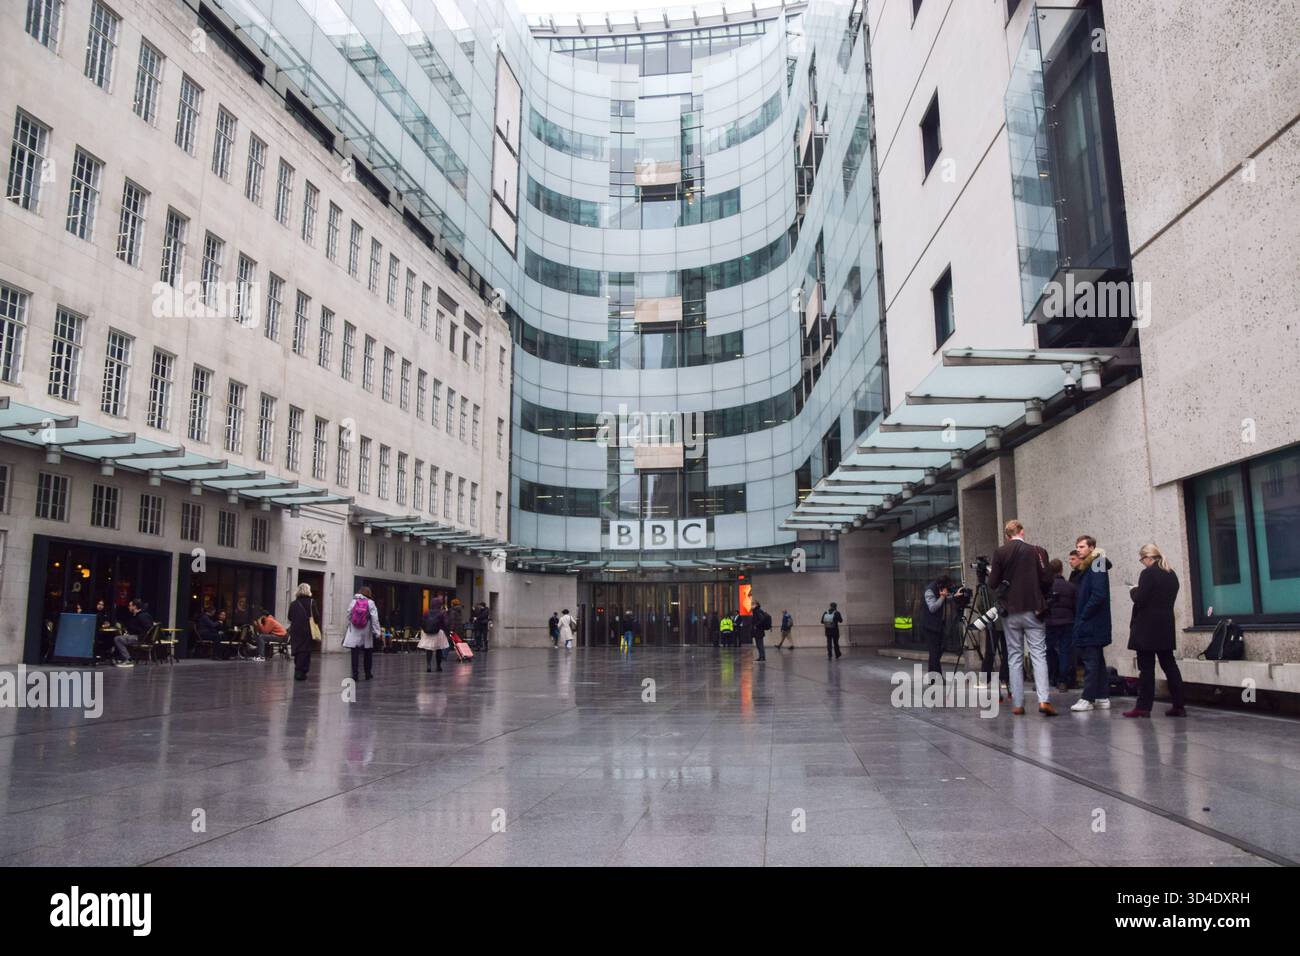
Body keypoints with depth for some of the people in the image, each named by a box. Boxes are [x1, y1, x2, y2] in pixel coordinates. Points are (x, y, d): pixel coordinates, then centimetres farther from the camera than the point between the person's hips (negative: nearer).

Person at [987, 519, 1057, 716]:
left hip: (1010, 611, 1)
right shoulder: (1037, 551, -3)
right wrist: (1040, 597, 14)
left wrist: (991, 572, 17)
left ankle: (1017, 704, 7)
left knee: (1014, 657, 7)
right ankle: (1044, 699, -13)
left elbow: (993, 584, -4)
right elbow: (1047, 580, -5)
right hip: (1033, 610, -1)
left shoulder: (1000, 553, -3)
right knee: (1039, 654, 1)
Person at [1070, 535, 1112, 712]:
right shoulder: (1085, 568, 16)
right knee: (1098, 662, 13)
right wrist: (1079, 618, 9)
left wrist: (1083, 616, -16)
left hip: (1092, 624, -10)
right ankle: (1102, 697, 18)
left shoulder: (1097, 566, -13)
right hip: (1092, 626, 10)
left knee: (1091, 662, -6)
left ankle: (1087, 698, -3)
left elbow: (1098, 595, -21)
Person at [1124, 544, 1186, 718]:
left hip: (1147, 628, -8)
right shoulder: (1172, 575, 12)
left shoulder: (1148, 573, -14)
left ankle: (1143, 707, -1)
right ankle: (1178, 706, 12)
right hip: (1166, 627, 8)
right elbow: (1168, 598, 19)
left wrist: (1133, 590, 3)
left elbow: (1139, 600, -17)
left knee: (1146, 667, -4)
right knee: (1169, 665, 11)